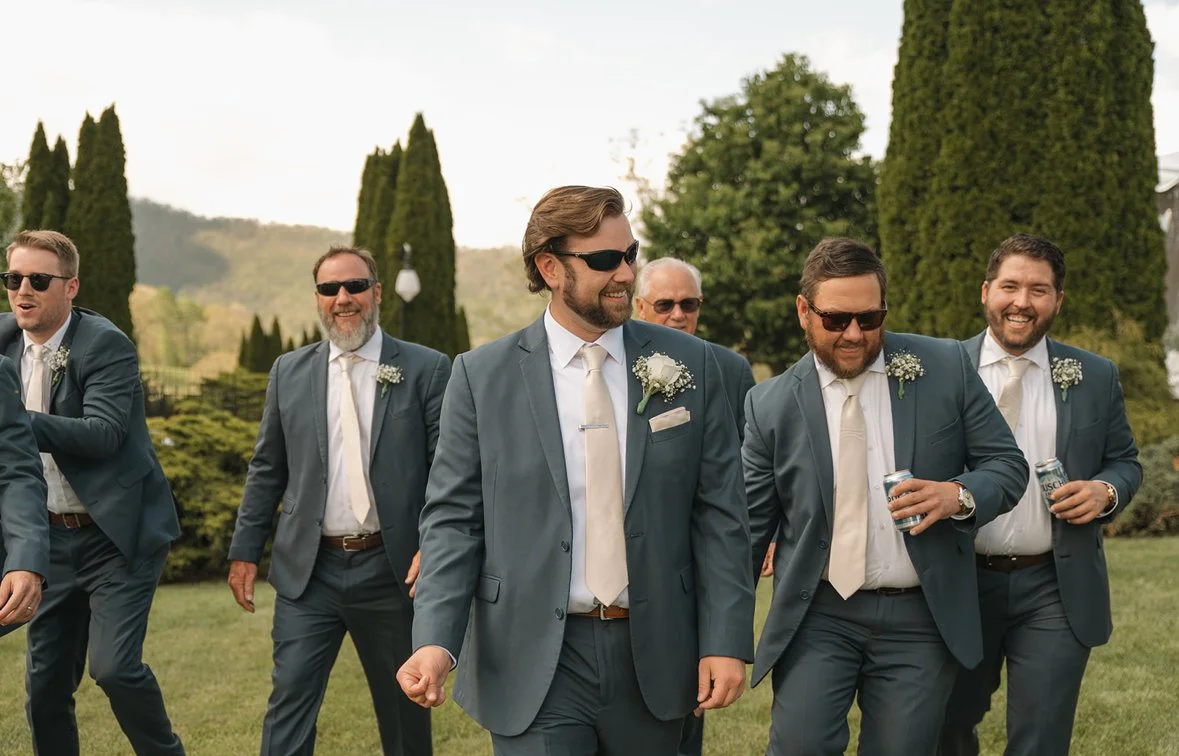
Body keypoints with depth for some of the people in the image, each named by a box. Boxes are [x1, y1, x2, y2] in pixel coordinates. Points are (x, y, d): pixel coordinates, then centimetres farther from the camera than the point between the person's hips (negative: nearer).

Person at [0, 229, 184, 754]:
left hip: (119, 534, -6)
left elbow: (102, 434, -26)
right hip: (54, 537, 6)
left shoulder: (106, 345, -14)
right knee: (45, 684, 7)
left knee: (114, 666, -14)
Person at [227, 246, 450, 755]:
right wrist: (245, 550, 7)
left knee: (404, 704, 12)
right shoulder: (290, 372, 8)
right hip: (308, 571, 2)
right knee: (289, 698, -4)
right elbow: (266, 470, 12)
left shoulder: (426, 370, -1)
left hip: (392, 569, -1)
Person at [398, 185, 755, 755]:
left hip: (654, 659, 2)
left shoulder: (689, 365, 2)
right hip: (534, 663, -2)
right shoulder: (483, 377, -2)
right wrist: (435, 641, -14)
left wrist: (727, 641, -5)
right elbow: (453, 518, -1)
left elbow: (719, 515, 2)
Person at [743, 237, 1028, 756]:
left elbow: (1007, 463, 4)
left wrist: (959, 495, -18)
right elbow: (750, 523, 4)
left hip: (922, 616, 0)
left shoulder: (946, 368, -1)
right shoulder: (771, 404, -1)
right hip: (816, 615, 0)